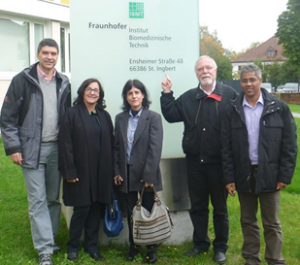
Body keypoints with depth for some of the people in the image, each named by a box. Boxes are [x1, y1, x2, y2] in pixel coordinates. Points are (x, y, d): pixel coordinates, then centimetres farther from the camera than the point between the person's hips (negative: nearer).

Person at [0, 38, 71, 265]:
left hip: (57, 149, 4)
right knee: (38, 200, -2)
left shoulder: (64, 83, 8)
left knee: (54, 198, 10)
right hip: (32, 149, -3)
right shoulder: (22, 80, -4)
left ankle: (50, 238, 25)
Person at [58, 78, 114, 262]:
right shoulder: (72, 114, -4)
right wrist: (69, 171, -13)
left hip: (101, 172, 4)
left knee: (96, 209, 9)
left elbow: (111, 144, 8)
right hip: (81, 171, -4)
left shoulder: (104, 116, 9)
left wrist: (112, 170, 3)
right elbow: (65, 144, -9)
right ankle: (73, 246, 20)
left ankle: (92, 246, 23)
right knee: (81, 209, 1)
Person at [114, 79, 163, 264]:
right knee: (131, 213, 11)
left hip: (146, 174, -3)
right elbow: (116, 147, 9)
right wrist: (117, 171, 2)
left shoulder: (153, 118, -6)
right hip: (126, 174, 4)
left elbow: (155, 148, -12)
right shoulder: (120, 118, 8)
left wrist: (148, 175, -16)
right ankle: (133, 246, 26)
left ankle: (152, 248, 23)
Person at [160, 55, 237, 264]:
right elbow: (171, 115, 5)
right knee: (197, 206, 15)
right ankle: (200, 243, 31)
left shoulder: (229, 94, -6)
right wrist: (167, 94, -4)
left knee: (220, 207, 11)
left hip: (219, 162, -4)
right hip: (195, 162, 4)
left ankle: (221, 247, 26)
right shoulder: (188, 97, 8)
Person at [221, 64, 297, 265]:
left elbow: (290, 144, -3)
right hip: (243, 174, 2)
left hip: (269, 175, -2)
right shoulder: (233, 110, 2)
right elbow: (226, 147, 2)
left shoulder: (279, 108, -3)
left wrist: (285, 175, -7)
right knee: (248, 221, 14)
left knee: (272, 223, 8)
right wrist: (229, 178, -2)